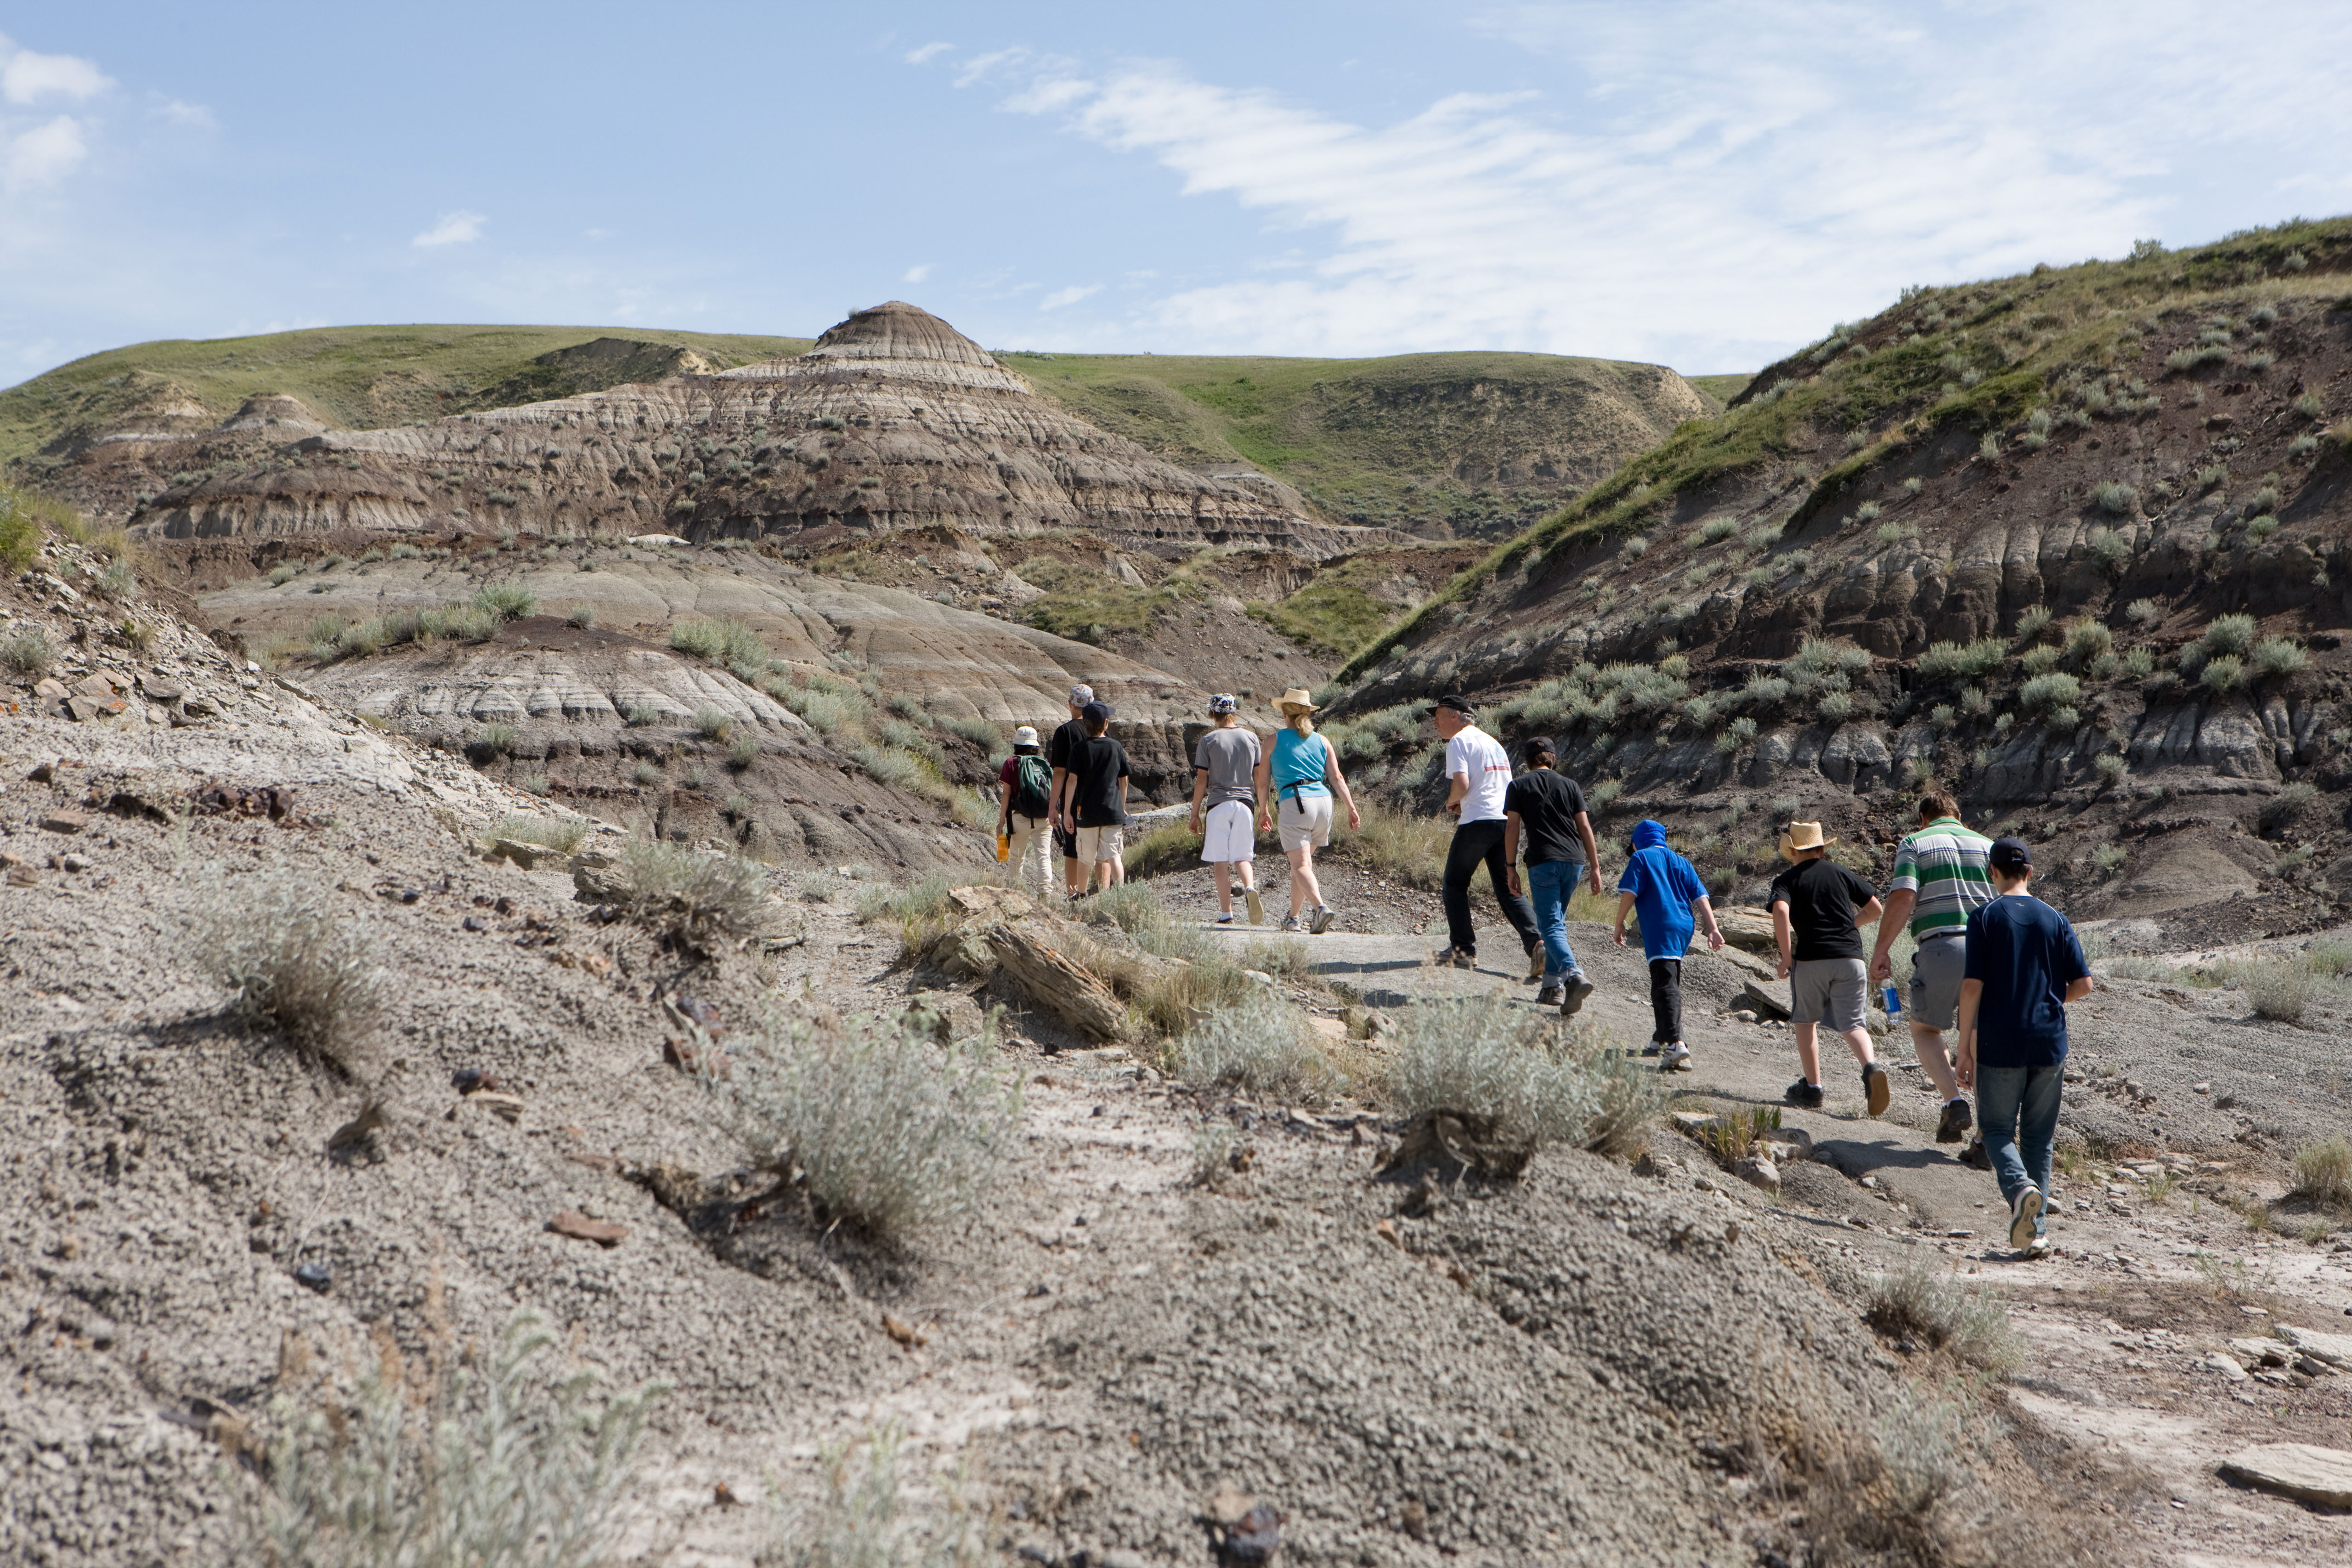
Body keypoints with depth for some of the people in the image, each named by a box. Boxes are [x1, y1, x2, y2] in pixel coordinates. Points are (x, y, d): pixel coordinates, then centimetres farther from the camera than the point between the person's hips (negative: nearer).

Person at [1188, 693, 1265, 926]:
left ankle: (1226, 915, 1)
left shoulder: (1208, 741, -1)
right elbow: (1259, 776, 8)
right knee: (1242, 857, 10)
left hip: (1218, 804, -3)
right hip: (1245, 803, 3)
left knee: (1221, 863, 2)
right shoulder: (1251, 738, 7)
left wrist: (1195, 813, 4)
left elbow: (1201, 780, -3)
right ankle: (1250, 889, -21)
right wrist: (1263, 809, 16)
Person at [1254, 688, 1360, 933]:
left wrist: (1263, 812, 21)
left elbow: (1263, 782, 9)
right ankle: (1294, 917, 27)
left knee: (1301, 865, -10)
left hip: (1294, 802, -5)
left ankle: (1321, 907, -35)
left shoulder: (1274, 740, 6)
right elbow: (1336, 778, 7)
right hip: (1323, 802, 5)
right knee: (1302, 860, 20)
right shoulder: (1322, 741, 15)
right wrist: (1352, 809, 6)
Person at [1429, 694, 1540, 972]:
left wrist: (1451, 803, 3)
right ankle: (1537, 944, -10)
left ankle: (1463, 949, 8)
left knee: (1455, 884, 9)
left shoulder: (1459, 742, -4)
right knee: (1508, 889, 8)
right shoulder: (1493, 742, 22)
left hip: (1476, 823, -7)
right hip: (1506, 821, 7)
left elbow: (1461, 784, -18)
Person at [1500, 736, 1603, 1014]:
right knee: (1557, 921, 18)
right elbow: (1585, 827, 9)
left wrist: (1511, 869, 5)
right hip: (1574, 860, 4)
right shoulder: (1570, 785, 13)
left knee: (1551, 926, -7)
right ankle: (1552, 985, 16)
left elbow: (1512, 829, 0)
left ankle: (1575, 976, -30)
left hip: (1543, 862, -4)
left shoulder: (1518, 786, 5)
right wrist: (1595, 868, 12)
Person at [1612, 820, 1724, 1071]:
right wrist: (1714, 929, 6)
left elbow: (1629, 893, -7)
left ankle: (1676, 1043, -31)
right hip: (1684, 928, 7)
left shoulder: (1641, 858, 4)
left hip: (1660, 929, -7)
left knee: (1666, 986, -15)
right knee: (1669, 983, 20)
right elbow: (1700, 897, 12)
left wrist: (1619, 924, 2)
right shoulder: (1681, 862, 21)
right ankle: (1661, 1040, 30)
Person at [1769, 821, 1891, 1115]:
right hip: (1851, 957, 2)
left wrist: (1786, 956, -11)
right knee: (1851, 1023, 4)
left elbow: (1781, 911, -16)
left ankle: (1812, 1086, 16)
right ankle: (1871, 1068, -25)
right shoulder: (1840, 872, 15)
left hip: (1811, 958, -2)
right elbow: (1875, 908, 15)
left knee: (1804, 1021, 18)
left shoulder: (1787, 879, 5)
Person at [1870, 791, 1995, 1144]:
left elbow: (1903, 899, -10)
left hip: (1941, 946, -4)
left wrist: (1881, 951, -5)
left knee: (1924, 1028, 15)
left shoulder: (1915, 844, 5)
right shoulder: (1987, 845, 16)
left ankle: (1954, 1101, -7)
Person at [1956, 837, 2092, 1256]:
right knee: (2039, 1136, 13)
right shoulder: (2055, 919, 4)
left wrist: (1964, 1047, -4)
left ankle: (2021, 1187, -21)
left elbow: (1973, 986, -10)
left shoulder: (1985, 916, -5)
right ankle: (2036, 1231, 11)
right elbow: (2083, 984, 1)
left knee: (1997, 1129, 8)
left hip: (1999, 1045, -3)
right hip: (2049, 1044, 3)